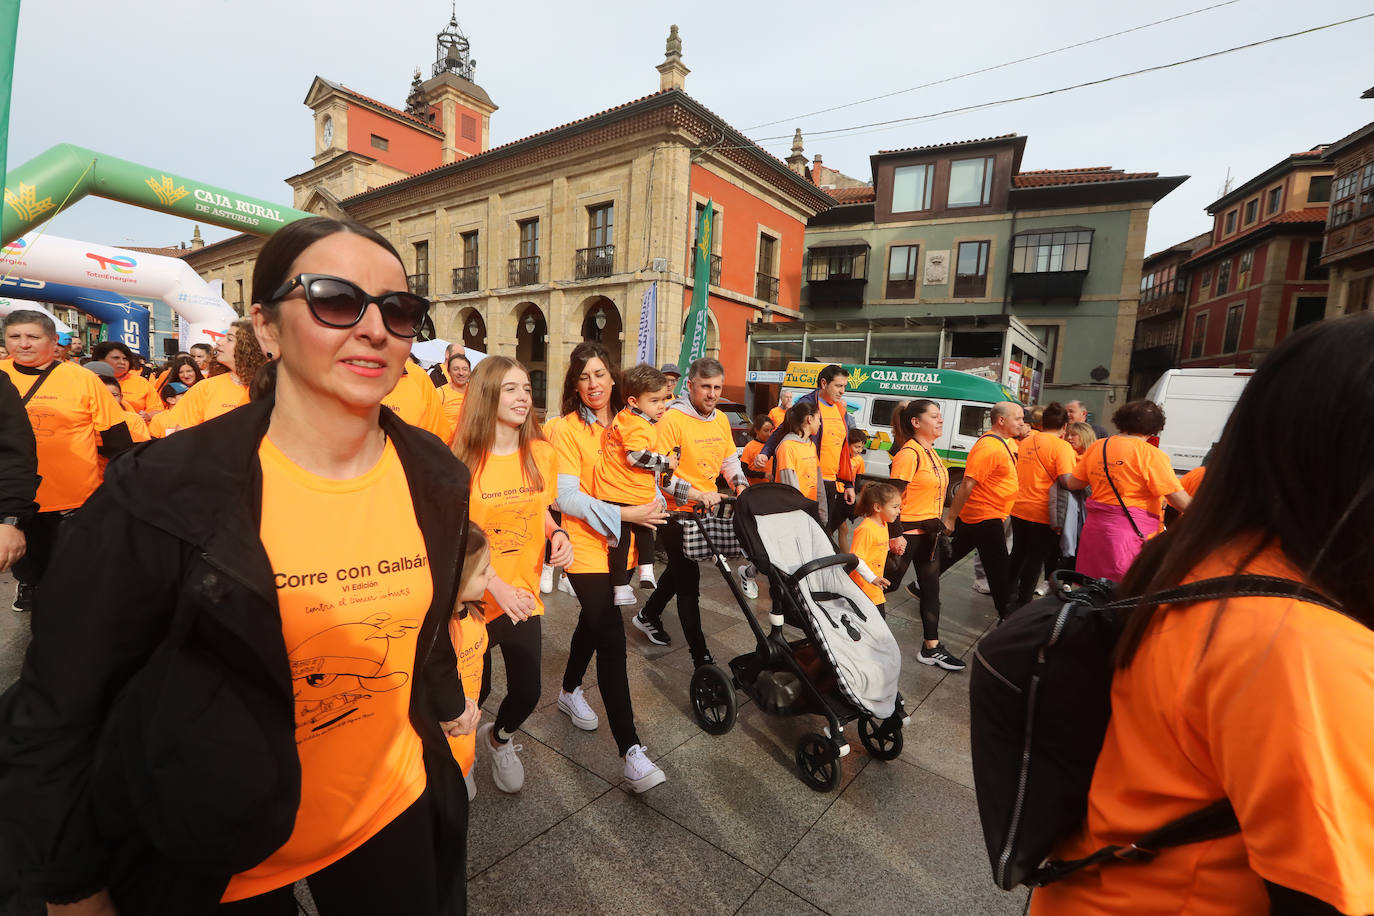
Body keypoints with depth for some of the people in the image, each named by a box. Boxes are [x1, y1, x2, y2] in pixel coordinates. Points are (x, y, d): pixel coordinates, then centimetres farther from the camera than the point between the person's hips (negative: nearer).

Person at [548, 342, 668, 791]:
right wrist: (624, 514, -21)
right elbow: (567, 497, -16)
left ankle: (570, 691, 47)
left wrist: (652, 506, -2)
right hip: (585, 546, -6)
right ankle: (631, 750, -3)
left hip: (619, 544, 6)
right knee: (612, 640, -10)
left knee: (594, 621, 21)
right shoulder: (566, 429, -9)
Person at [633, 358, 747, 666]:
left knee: (680, 571, 24)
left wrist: (740, 485, 0)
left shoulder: (721, 420, 5)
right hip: (677, 513, -8)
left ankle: (648, 616, 48)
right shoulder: (672, 419, -18)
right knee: (688, 583, 0)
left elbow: (730, 459, 18)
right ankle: (700, 656, 11)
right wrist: (697, 494, -26)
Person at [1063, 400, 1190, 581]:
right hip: (1131, 533, -6)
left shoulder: (1097, 446, 7)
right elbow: (1180, 501, -11)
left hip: (1095, 528, 6)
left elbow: (1073, 484, 13)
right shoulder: (1150, 454, -10)